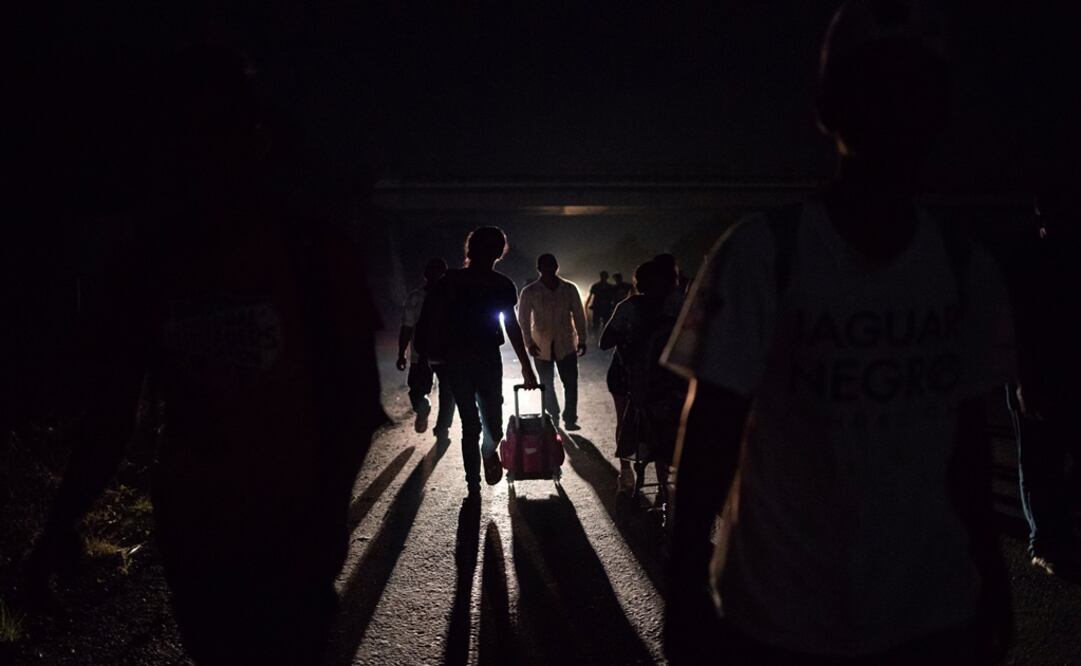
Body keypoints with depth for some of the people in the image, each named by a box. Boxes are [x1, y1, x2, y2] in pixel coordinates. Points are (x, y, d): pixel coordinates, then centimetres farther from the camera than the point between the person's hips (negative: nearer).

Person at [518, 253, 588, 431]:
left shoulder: (569, 289, -3)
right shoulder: (529, 292, -7)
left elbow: (579, 315, 3)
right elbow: (523, 318, -1)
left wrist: (581, 340, 2)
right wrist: (529, 343, -8)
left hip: (566, 344, 1)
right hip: (542, 346, 0)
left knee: (571, 383, -1)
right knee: (547, 385, 8)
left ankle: (570, 420, 9)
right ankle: (553, 419, 22)